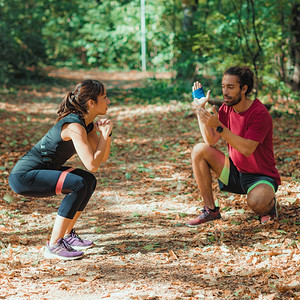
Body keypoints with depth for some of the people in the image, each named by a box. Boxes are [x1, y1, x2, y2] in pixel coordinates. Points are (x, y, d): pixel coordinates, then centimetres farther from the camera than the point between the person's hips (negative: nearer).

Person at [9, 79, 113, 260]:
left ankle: (67, 235, 17)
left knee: (89, 181, 10)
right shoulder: (74, 126, -22)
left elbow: (103, 158, 9)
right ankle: (53, 246, -17)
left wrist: (106, 133, -7)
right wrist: (105, 135, -17)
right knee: (78, 185, -24)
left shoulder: (87, 123, 6)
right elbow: (92, 165, -28)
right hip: (23, 177, -10)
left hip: (39, 171, 10)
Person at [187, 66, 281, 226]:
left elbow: (247, 149, -30)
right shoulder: (226, 108, 1)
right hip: (234, 173, 7)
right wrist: (200, 108, -13)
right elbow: (210, 141, -9)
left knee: (256, 203, -39)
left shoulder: (260, 114, -21)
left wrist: (218, 126, -34)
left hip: (261, 177, -7)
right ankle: (210, 210, -5)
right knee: (199, 150, -12)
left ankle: (269, 202, 4)